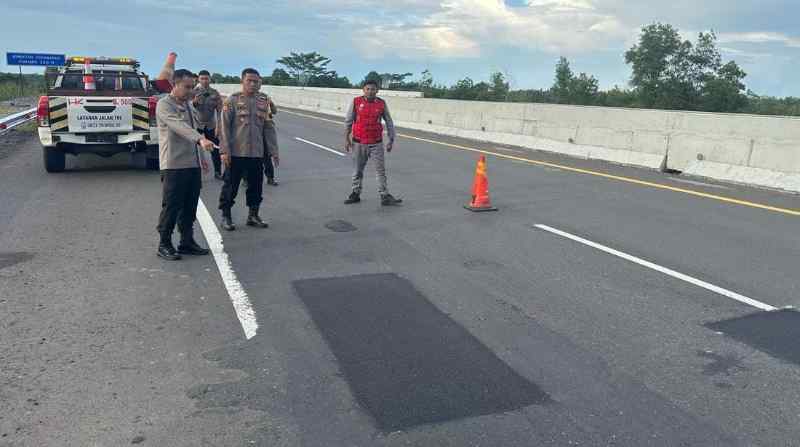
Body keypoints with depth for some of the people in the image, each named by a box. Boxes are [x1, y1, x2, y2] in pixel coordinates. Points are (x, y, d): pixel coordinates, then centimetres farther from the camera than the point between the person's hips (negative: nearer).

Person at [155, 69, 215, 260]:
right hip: (173, 165, -8)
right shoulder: (164, 105, -8)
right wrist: (201, 139, -40)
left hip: (193, 164, 8)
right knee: (171, 206, -2)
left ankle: (187, 242, 21)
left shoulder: (189, 105, 18)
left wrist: (201, 157, 20)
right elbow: (179, 126, -26)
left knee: (190, 206, 11)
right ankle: (164, 244, 9)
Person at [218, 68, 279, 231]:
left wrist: (273, 150, 7)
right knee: (231, 185, 4)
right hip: (236, 152, -4)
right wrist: (224, 150, -13)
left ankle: (253, 215, 26)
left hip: (257, 153, 4)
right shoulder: (233, 100, -4)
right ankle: (226, 216, 18)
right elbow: (224, 126, -7)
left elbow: (268, 128, 11)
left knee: (256, 186, 12)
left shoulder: (263, 101, 7)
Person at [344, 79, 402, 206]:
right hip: (359, 143, 0)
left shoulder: (382, 104, 0)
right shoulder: (356, 102, -3)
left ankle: (385, 196, 2)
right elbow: (348, 121, 2)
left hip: (376, 143, 0)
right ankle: (356, 194, 24)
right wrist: (346, 139, 0)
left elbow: (389, 122, 6)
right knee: (358, 170, 11)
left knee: (381, 170, -2)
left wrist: (391, 140, 3)